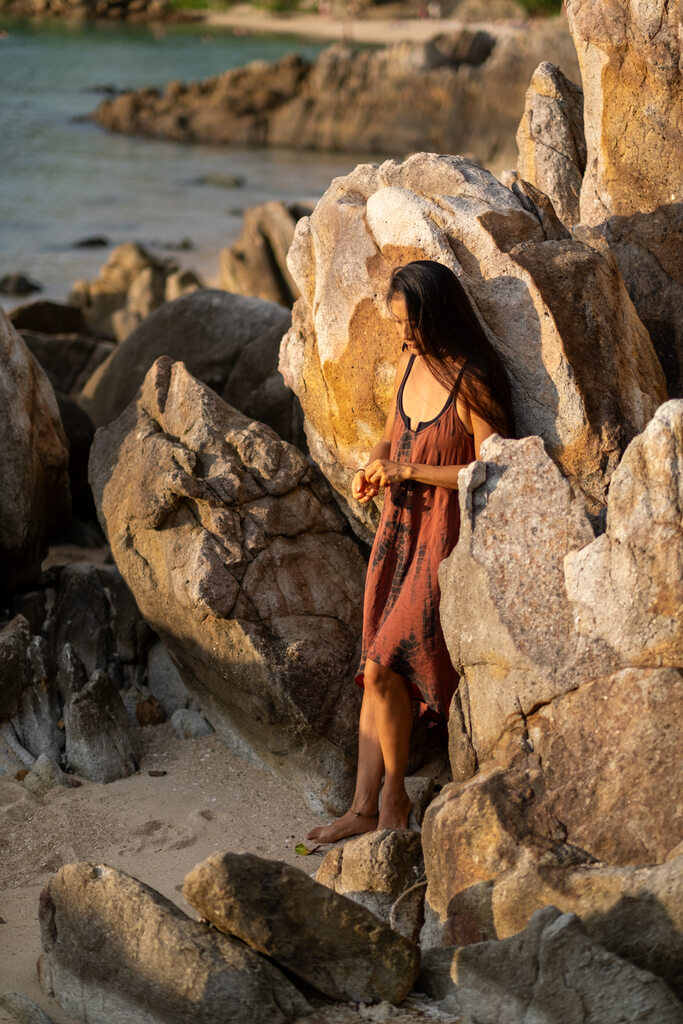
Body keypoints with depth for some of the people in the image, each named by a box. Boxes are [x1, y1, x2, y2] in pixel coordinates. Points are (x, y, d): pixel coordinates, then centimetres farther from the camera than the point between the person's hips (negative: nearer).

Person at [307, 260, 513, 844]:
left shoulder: (473, 383, -17)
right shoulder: (411, 362, 6)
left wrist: (409, 472, -18)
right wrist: (374, 468, -3)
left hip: (445, 539, -8)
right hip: (399, 531, 8)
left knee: (383, 667, -12)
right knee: (379, 670, 6)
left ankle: (395, 795, 8)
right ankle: (364, 807, 11)